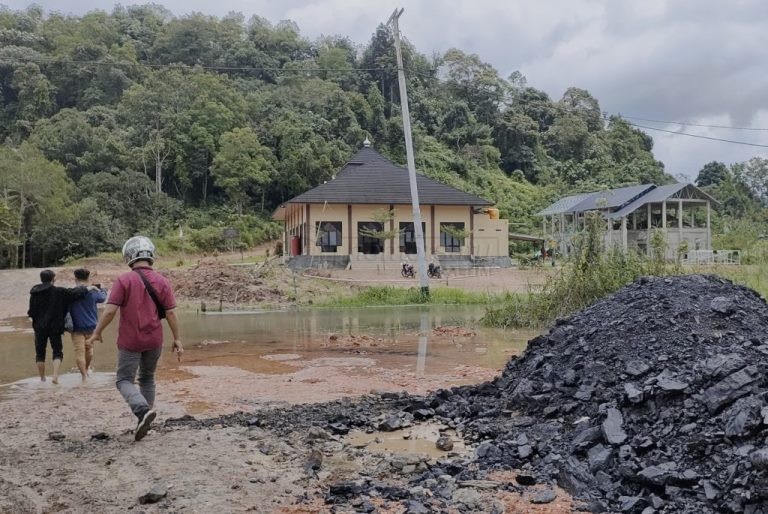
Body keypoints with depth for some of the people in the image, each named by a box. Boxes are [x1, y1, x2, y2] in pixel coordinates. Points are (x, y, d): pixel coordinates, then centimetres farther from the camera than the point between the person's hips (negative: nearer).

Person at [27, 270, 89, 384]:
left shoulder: (34, 293, 0)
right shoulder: (58, 292, -11)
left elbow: (31, 312, 1)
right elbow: (75, 293, -14)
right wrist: (85, 288, 2)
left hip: (39, 328, 3)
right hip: (54, 327, -3)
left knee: (40, 353, 16)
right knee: (57, 352, 9)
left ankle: (42, 378, 21)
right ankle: (55, 376, -7)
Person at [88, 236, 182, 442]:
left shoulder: (124, 280, -9)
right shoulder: (162, 281, 0)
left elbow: (110, 310, -13)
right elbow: (170, 312, -2)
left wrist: (97, 332, 0)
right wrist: (177, 339, 4)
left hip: (130, 341, -4)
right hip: (154, 341, 4)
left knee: (124, 380, 6)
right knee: (147, 379, 20)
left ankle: (143, 411, -18)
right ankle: (145, 419, 22)